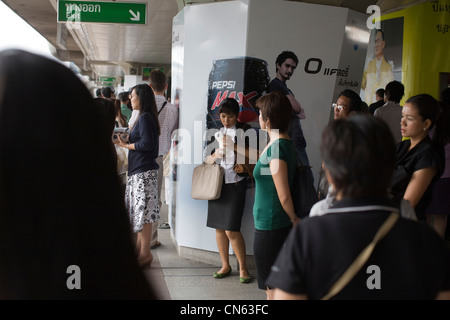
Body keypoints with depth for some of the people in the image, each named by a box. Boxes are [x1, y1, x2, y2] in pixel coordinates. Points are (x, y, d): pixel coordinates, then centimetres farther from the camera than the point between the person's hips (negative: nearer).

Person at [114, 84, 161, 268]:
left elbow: (147, 143, -20)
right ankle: (139, 248, 24)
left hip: (144, 171, -10)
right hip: (137, 170, 10)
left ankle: (145, 253, 1)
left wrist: (126, 145, -10)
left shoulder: (145, 118, -13)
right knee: (138, 211, 15)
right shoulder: (143, 117, 17)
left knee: (143, 211, -5)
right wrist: (126, 140, 8)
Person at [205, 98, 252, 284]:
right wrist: (215, 155, -8)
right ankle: (225, 266, 22)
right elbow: (207, 160, 13)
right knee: (219, 227, 8)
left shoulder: (243, 131, -2)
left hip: (235, 183, -5)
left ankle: (243, 268, 6)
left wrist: (234, 146, -18)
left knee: (232, 229, -9)